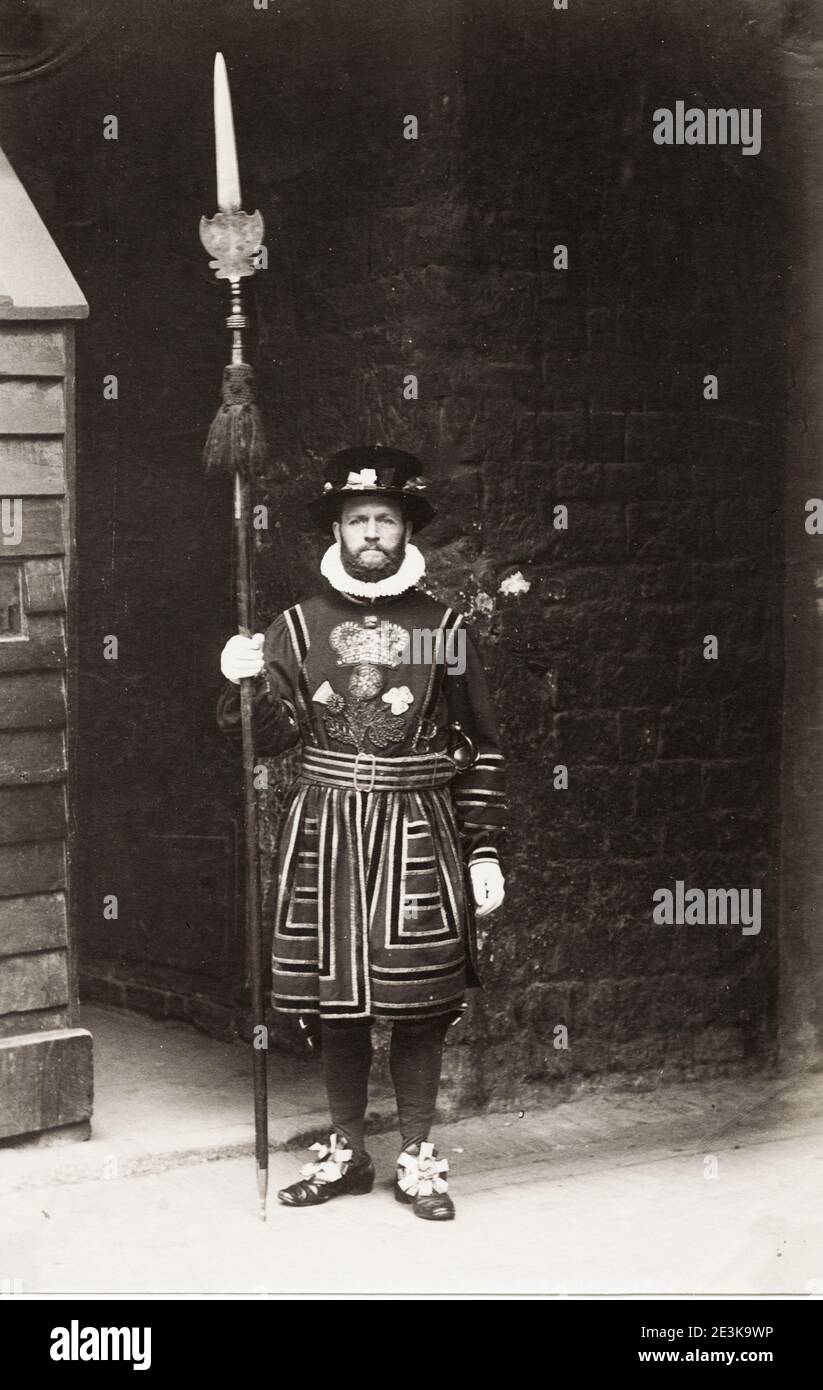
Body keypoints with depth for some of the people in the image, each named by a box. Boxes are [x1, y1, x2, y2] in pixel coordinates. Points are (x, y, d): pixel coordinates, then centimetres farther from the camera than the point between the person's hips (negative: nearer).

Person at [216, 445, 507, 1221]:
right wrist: (245, 685, -18)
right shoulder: (299, 627, 5)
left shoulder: (445, 629, 2)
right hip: (325, 832, 1)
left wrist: (485, 851, -1)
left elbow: (481, 750, 3)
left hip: (418, 834, -1)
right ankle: (344, 1151, 21)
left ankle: (418, 1158, 14)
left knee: (418, 1004, 1)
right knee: (333, 999, 7)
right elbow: (271, 737, 2)